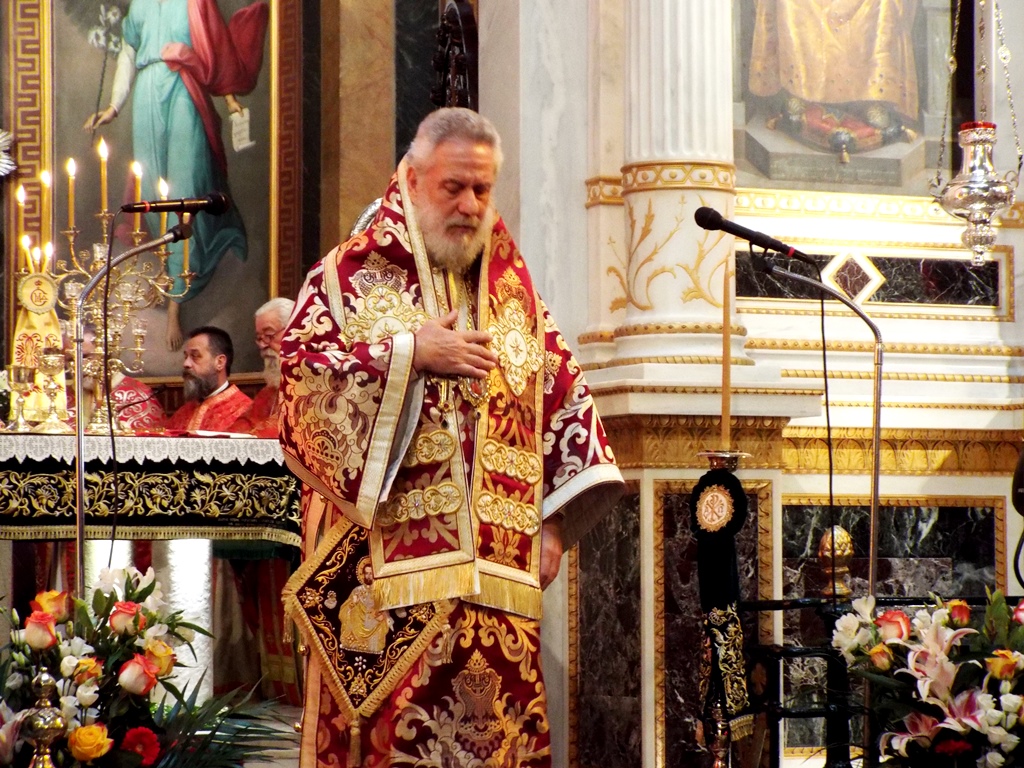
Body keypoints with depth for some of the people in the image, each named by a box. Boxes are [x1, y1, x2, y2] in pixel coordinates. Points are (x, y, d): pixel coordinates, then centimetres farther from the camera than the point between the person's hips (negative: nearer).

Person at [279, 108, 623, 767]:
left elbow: (564, 399, 17)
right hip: (386, 567, -4)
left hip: (497, 576, 4)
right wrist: (409, 354, -10)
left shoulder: (514, 289, 17)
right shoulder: (349, 275, 6)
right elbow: (298, 373, -7)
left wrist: (554, 521, 7)